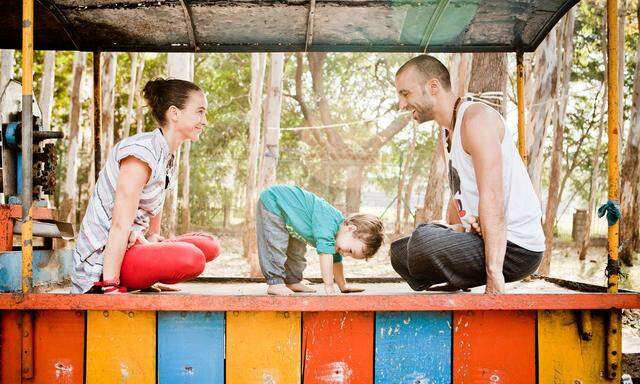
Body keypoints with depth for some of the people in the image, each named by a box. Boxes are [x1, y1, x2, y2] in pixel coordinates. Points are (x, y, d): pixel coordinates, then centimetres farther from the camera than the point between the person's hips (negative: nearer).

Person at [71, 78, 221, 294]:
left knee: (209, 246, 0)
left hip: (131, 246, 9)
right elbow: (120, 225, -23)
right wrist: (110, 287, -26)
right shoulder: (142, 152, -18)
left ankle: (145, 280, 2)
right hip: (101, 259, -9)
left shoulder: (168, 156, 12)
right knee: (191, 258, -29)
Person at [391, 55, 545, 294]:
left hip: (517, 247, -10)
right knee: (399, 251, 18)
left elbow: (492, 198, -24)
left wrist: (494, 274, -29)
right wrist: (454, 227, -6)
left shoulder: (476, 117, -14)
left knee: (423, 240, -32)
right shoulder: (447, 135, 19)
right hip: (480, 237, 10)